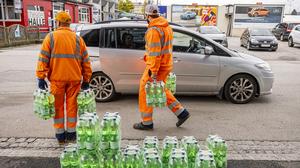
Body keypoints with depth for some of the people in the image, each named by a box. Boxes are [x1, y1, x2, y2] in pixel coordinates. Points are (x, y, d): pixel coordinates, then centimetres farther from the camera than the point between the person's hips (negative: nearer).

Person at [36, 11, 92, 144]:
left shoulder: (51, 37, 1)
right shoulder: (78, 39, 6)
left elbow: (43, 59, -5)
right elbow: (86, 62, 5)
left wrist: (41, 78, -2)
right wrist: (86, 80, 11)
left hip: (57, 78, -1)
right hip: (74, 78, 1)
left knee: (58, 107, 11)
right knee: (72, 106, 10)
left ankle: (60, 135, 18)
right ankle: (71, 134, 18)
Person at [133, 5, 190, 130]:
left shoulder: (153, 30, -18)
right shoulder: (167, 27, 12)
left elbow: (154, 53, -23)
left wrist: (153, 73, -22)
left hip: (156, 67, -9)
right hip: (166, 65, 9)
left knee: (146, 92, 4)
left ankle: (147, 123, 14)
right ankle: (181, 113, 23)